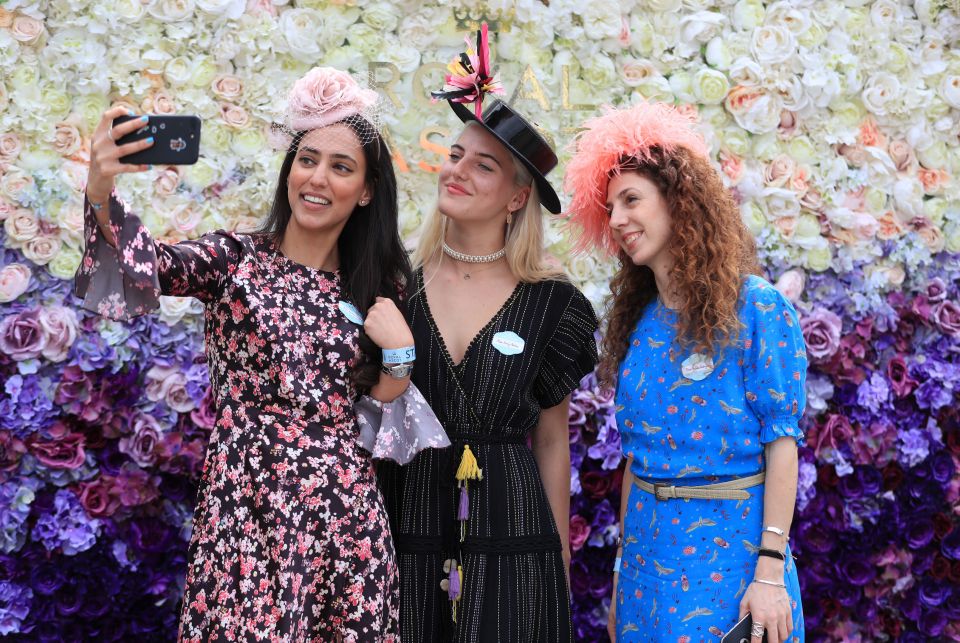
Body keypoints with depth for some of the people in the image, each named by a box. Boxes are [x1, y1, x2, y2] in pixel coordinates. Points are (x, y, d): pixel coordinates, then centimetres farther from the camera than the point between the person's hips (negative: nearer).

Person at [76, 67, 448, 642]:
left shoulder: (377, 291, 8)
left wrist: (399, 352, -8)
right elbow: (156, 266, -21)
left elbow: (385, 423, 9)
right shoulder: (235, 259, 0)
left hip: (348, 526, 3)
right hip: (245, 516, -3)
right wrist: (101, 195, -38)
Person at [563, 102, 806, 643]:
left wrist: (771, 570, -16)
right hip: (649, 544, 6)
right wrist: (625, 561, 11)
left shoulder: (757, 309, -9)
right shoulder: (640, 320, 8)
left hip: (729, 542, -6)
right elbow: (636, 449, 12)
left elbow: (781, 443, -12)